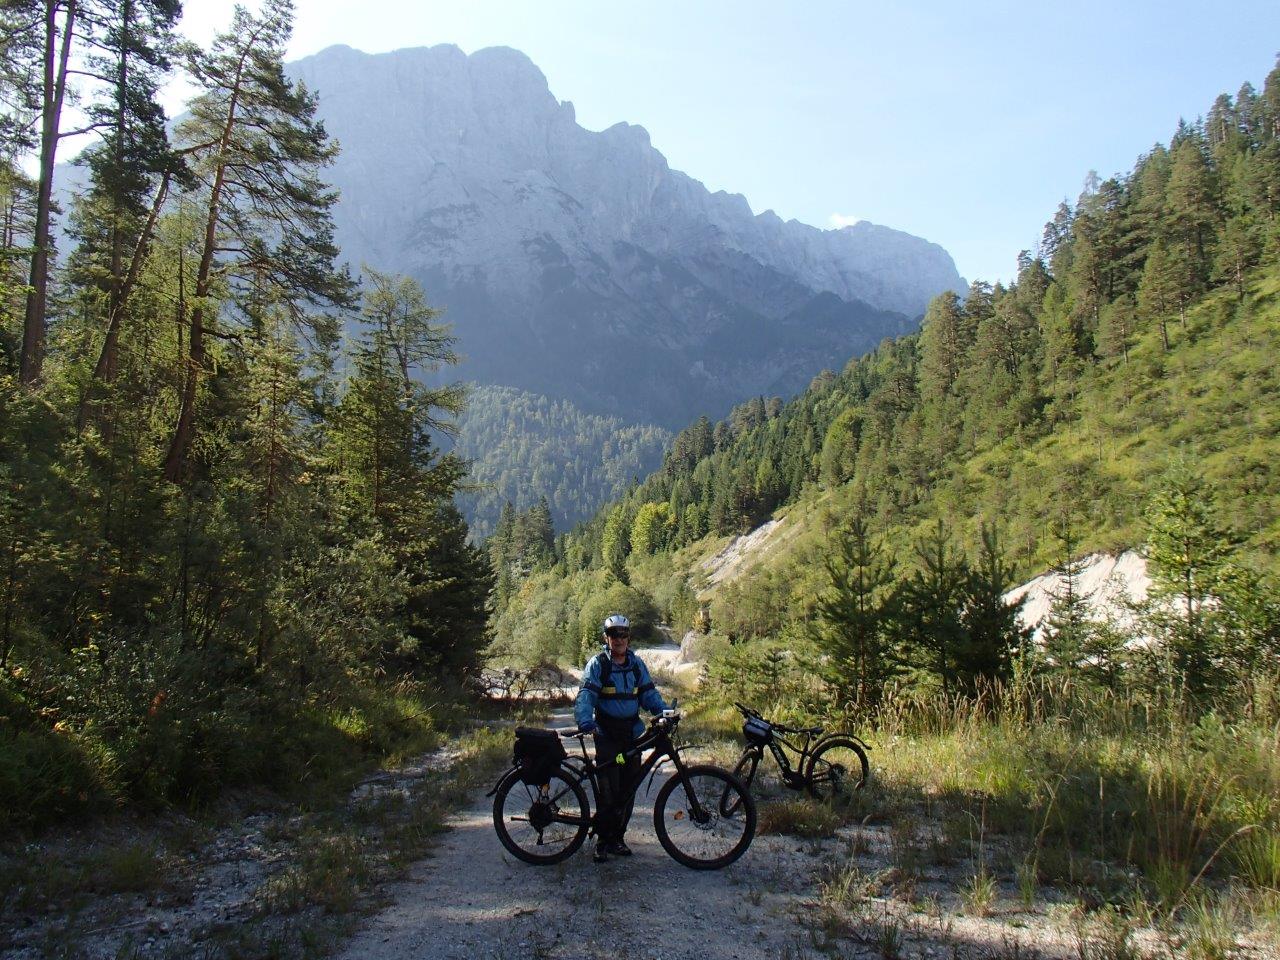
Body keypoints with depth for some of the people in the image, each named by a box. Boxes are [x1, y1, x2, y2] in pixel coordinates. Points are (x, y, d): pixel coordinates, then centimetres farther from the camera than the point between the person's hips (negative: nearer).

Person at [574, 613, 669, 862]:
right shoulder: (597, 664, -5)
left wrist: (665, 712, -10)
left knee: (628, 790, 7)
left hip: (632, 734, 4)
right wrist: (586, 722, -33)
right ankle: (602, 840, 7)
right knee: (609, 792, -8)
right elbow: (586, 695, -15)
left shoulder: (637, 664, 9)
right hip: (607, 735, -4)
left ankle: (617, 837, 21)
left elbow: (649, 694, 9)